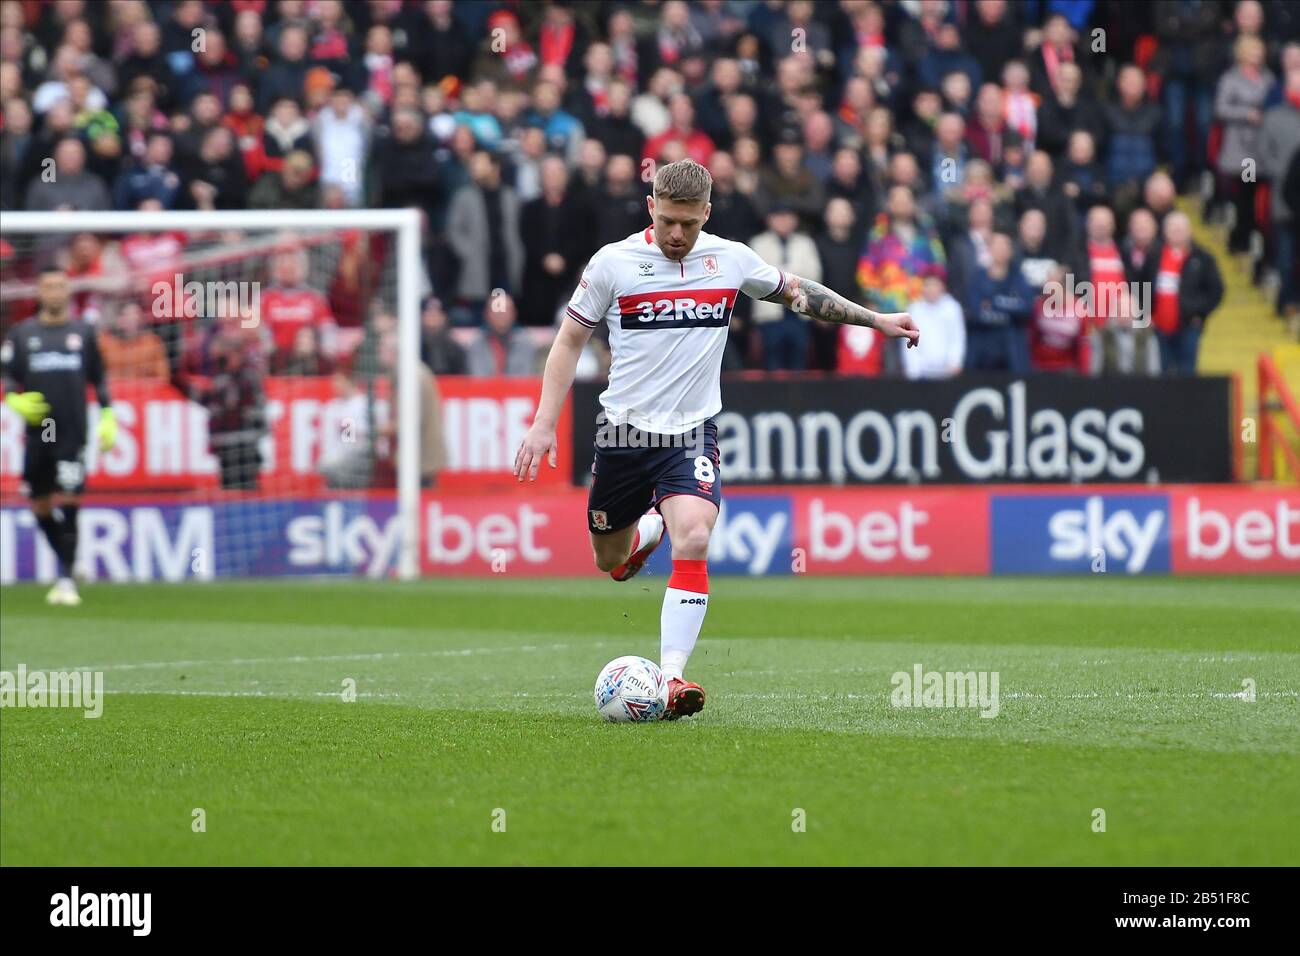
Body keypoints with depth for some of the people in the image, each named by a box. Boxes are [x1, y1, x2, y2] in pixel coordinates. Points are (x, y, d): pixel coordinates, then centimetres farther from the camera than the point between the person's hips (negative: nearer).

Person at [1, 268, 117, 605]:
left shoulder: (83, 332, 7)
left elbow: (99, 378, 14)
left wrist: (108, 416, 6)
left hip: (72, 434, -2)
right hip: (37, 434, 2)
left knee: (67, 505, -11)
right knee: (40, 507, 6)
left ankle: (67, 579, -8)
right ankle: (66, 563, 25)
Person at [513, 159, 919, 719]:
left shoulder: (731, 259, 0)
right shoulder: (614, 262, -6)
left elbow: (796, 293, 17)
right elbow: (570, 341, 2)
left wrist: (876, 321, 17)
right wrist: (544, 423, -4)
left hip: (692, 432, 0)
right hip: (625, 431, 0)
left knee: (693, 540, -25)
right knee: (609, 561, 12)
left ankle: (672, 678, -27)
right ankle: (647, 530, 50)